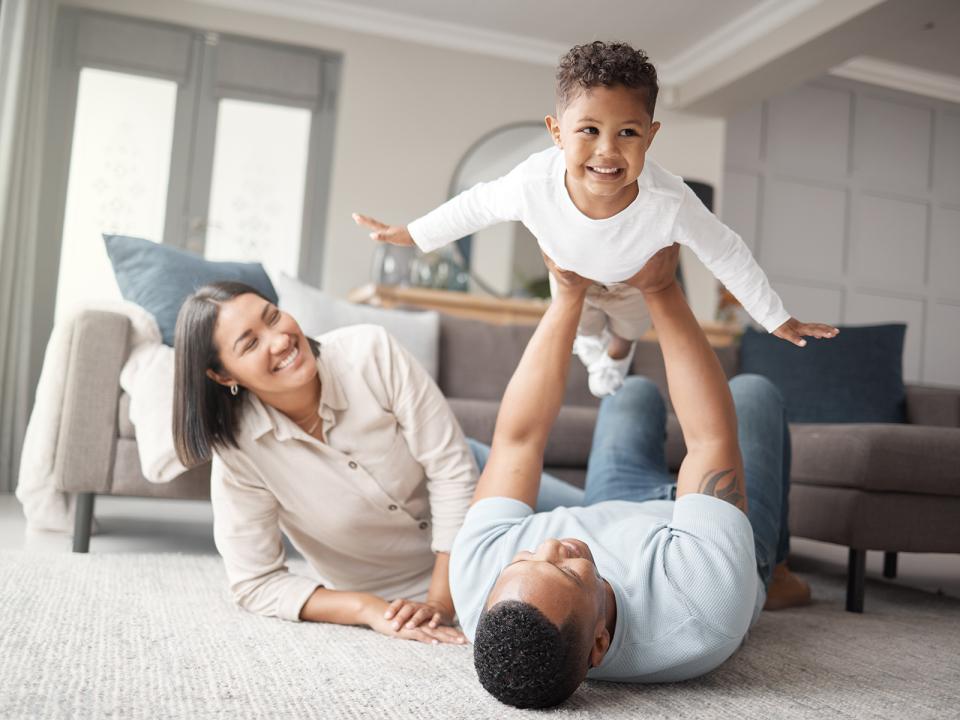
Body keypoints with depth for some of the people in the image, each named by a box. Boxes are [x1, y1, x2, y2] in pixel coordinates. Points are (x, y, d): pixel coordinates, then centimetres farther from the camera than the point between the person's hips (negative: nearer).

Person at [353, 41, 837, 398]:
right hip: (570, 272, 0)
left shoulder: (670, 203, -47)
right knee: (581, 325, 33)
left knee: (629, 326, 34)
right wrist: (411, 234, -11)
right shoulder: (535, 182, -44)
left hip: (637, 277, 0)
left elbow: (728, 256, -29)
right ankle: (590, 334, 71)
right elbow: (478, 205, -22)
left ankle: (616, 353, 72)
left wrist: (778, 320, -18)